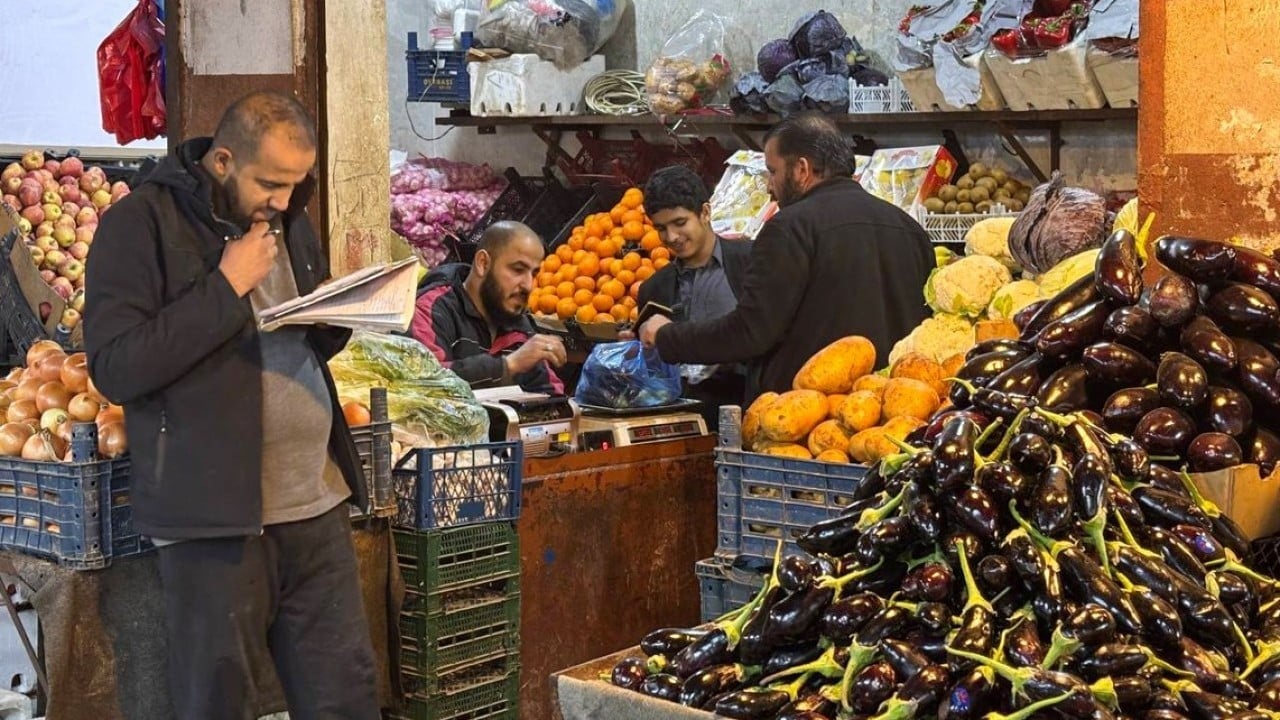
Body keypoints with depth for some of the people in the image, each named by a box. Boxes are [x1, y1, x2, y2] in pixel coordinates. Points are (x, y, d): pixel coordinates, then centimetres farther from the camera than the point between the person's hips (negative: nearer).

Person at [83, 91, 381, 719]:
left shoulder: (285, 218, 14)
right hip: (213, 515, -6)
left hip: (319, 503, 6)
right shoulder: (141, 223, -8)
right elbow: (116, 368, -17)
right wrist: (227, 286, -16)